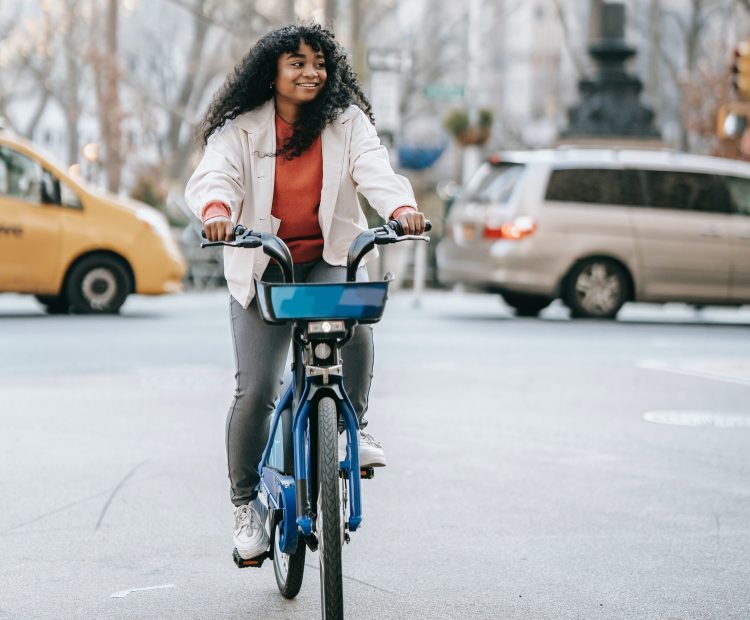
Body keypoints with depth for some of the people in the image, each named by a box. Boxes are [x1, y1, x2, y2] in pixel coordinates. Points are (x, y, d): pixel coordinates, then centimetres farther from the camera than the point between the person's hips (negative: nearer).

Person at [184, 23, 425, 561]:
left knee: (354, 322, -34)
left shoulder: (346, 121, 0)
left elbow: (374, 168, -15)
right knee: (256, 390, -9)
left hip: (332, 259, 1)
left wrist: (402, 207, -37)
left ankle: (353, 427, -7)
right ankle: (247, 501, 10)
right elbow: (213, 176, -19)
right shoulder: (241, 129, -4)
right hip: (262, 266, 0)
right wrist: (217, 211, -44)